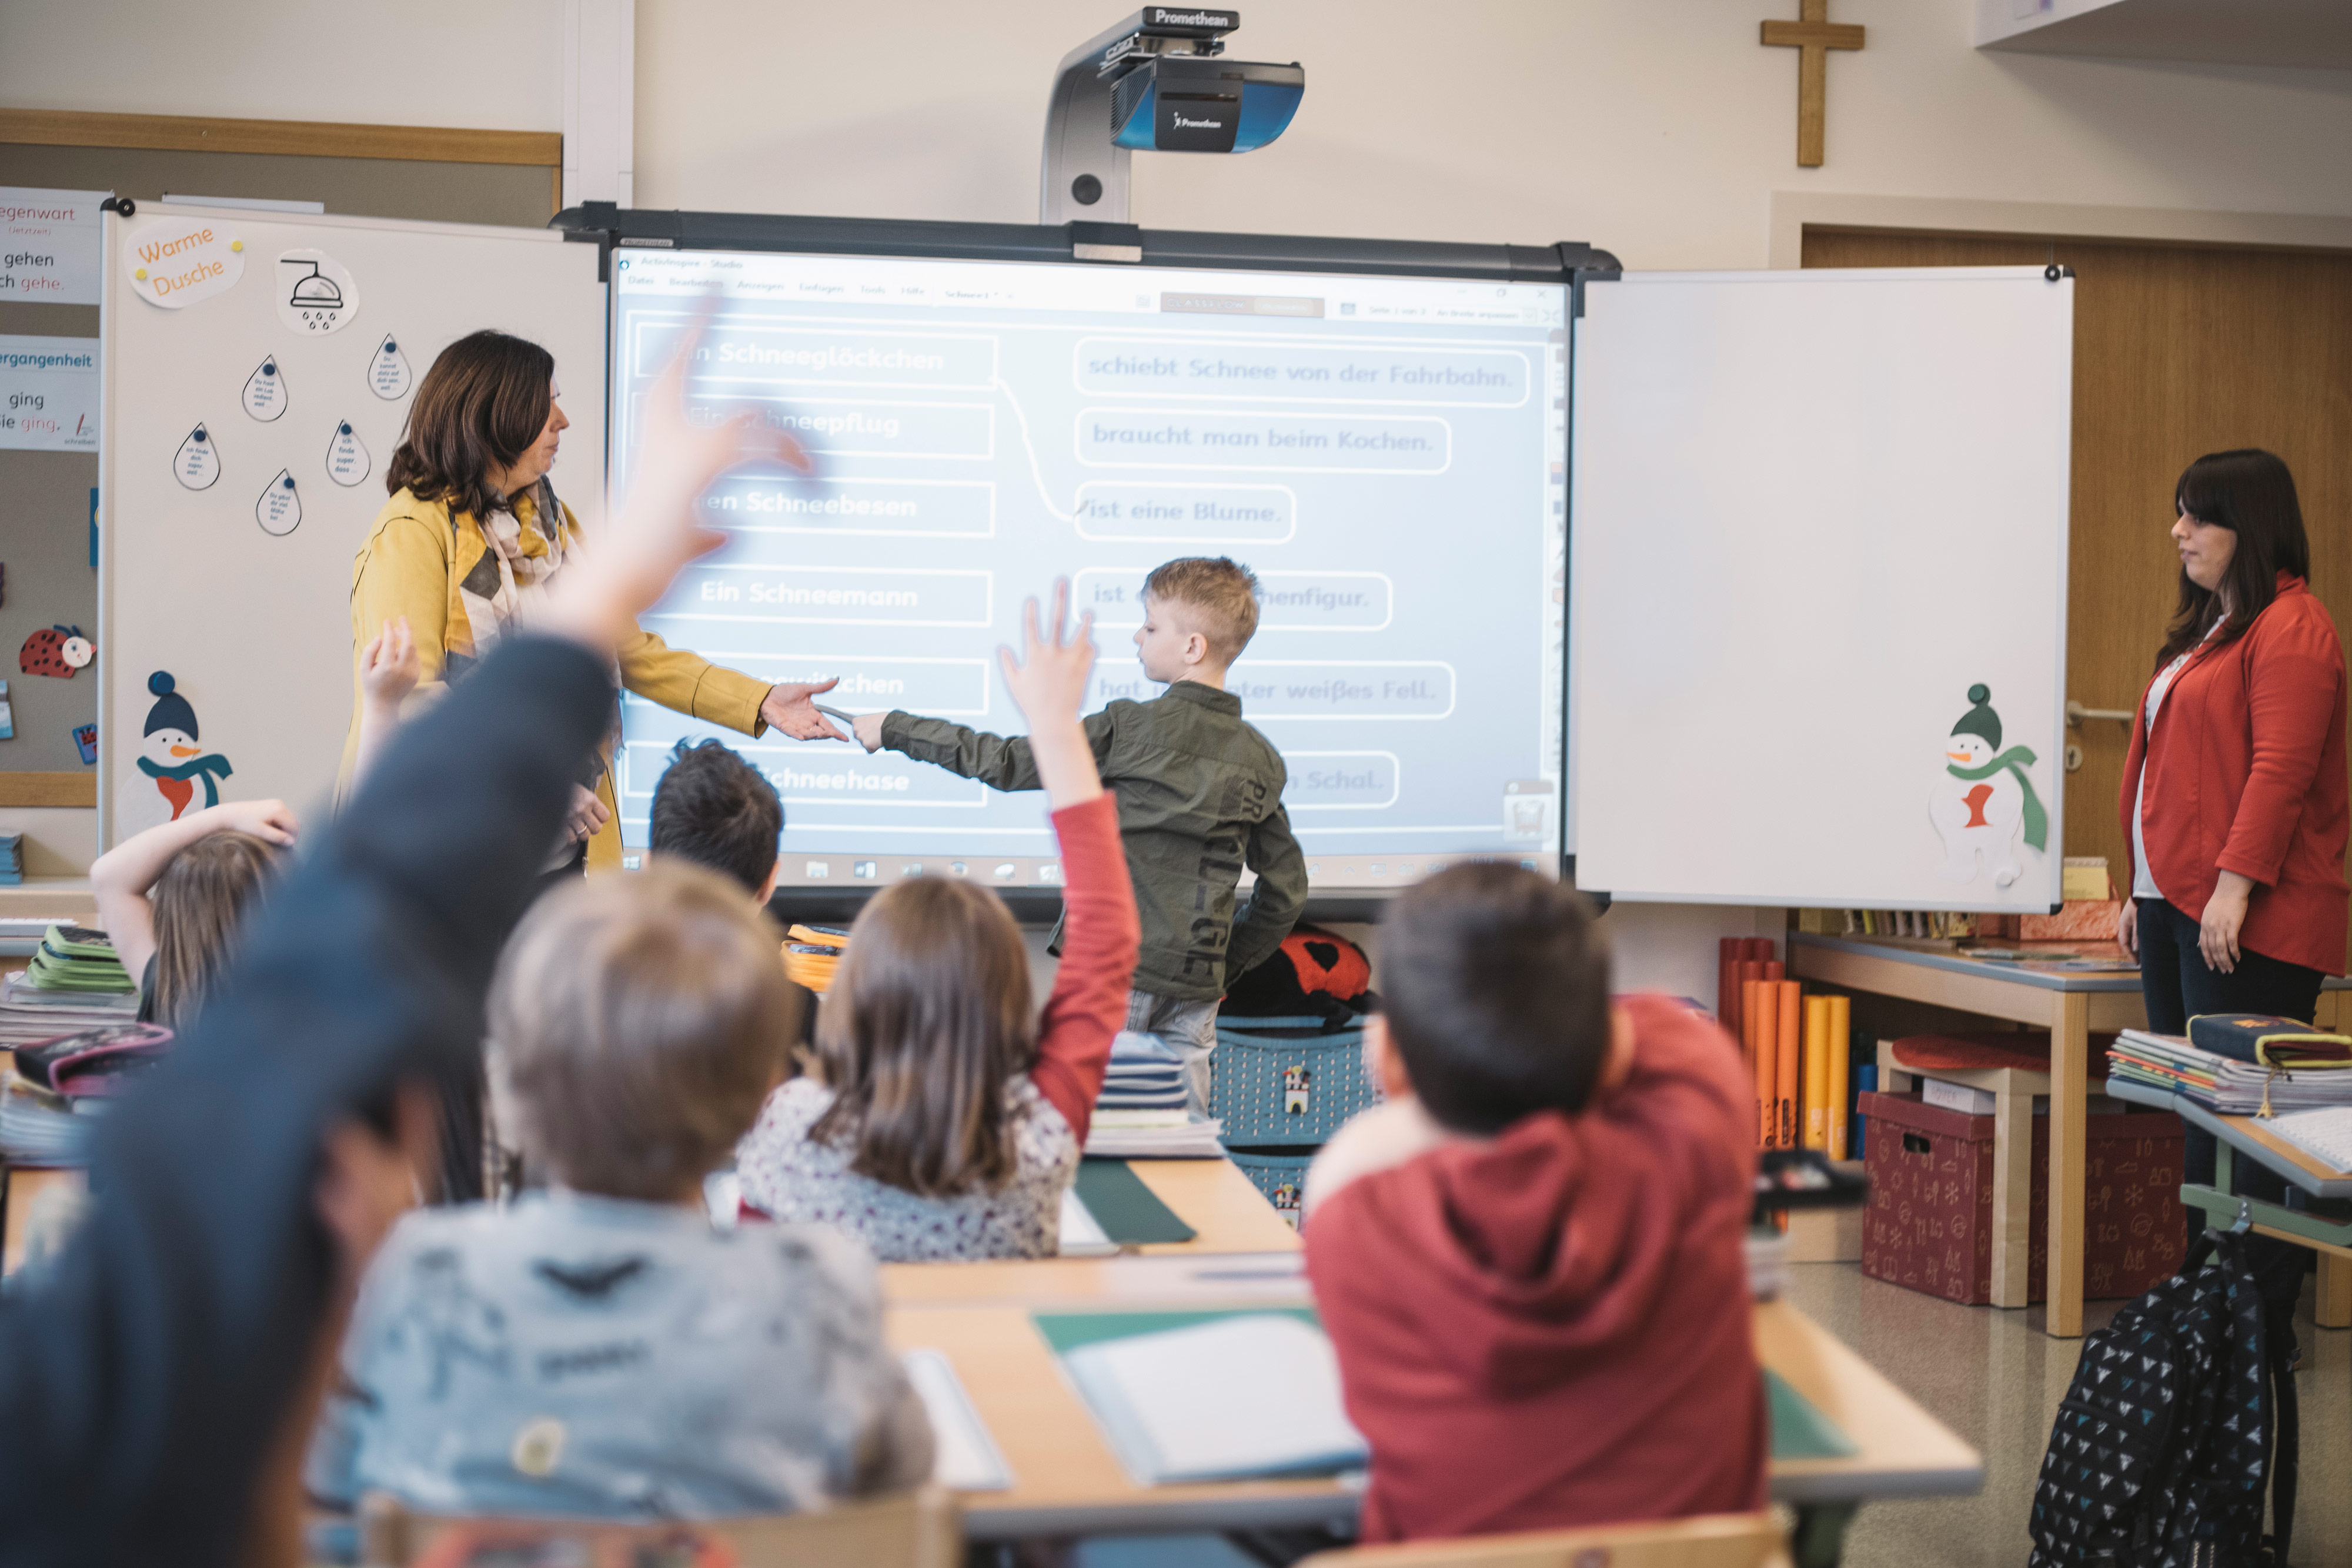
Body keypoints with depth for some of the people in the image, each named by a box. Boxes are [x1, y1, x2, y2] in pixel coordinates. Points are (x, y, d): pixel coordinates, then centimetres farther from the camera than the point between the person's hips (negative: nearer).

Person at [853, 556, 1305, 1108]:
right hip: (1195, 987, 5)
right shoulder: (1261, 760, 7)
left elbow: (1006, 763, -6)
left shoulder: (1132, 729, -9)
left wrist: (895, 729, 3)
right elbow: (1288, 891, 12)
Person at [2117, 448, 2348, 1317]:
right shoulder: (2205, 628, 21)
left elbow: (2280, 767, -19)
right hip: (2175, 904, 10)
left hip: (2244, 920, -10)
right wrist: (2146, 888, 22)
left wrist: (2235, 885, -24)